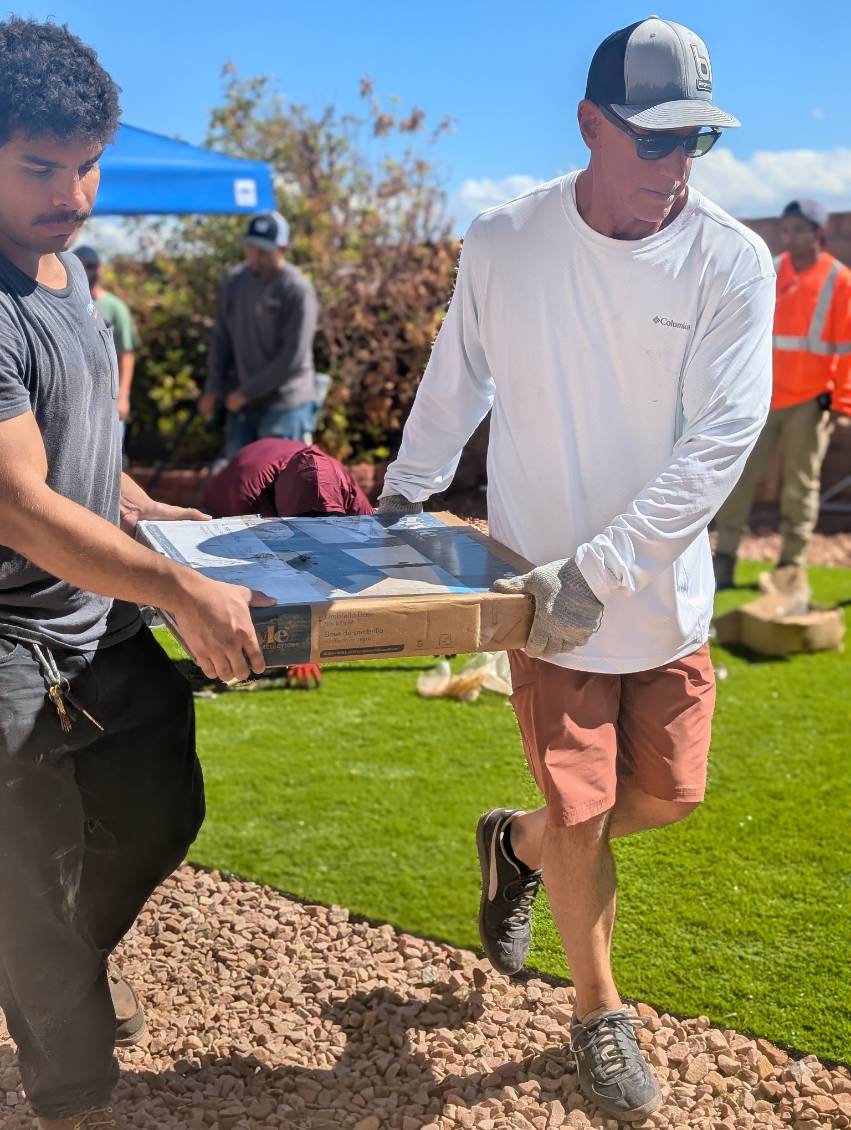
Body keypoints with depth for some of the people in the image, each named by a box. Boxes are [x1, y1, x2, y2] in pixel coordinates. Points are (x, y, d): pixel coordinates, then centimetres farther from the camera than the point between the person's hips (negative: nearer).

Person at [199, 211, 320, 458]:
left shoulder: (298, 290, -15)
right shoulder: (233, 282, 5)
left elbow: (293, 357, -17)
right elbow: (221, 338, 12)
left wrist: (246, 392, -13)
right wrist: (214, 388, 2)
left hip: (286, 406, -6)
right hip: (242, 404, 6)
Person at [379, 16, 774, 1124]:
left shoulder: (734, 263, -12)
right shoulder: (501, 242, -8)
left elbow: (722, 436, -19)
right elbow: (456, 381, 9)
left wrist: (599, 570, -26)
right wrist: (405, 493, 15)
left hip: (666, 593, 1)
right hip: (544, 588, -1)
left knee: (667, 795, 9)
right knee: (582, 811, 5)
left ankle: (518, 841, 41)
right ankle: (600, 1013, 31)